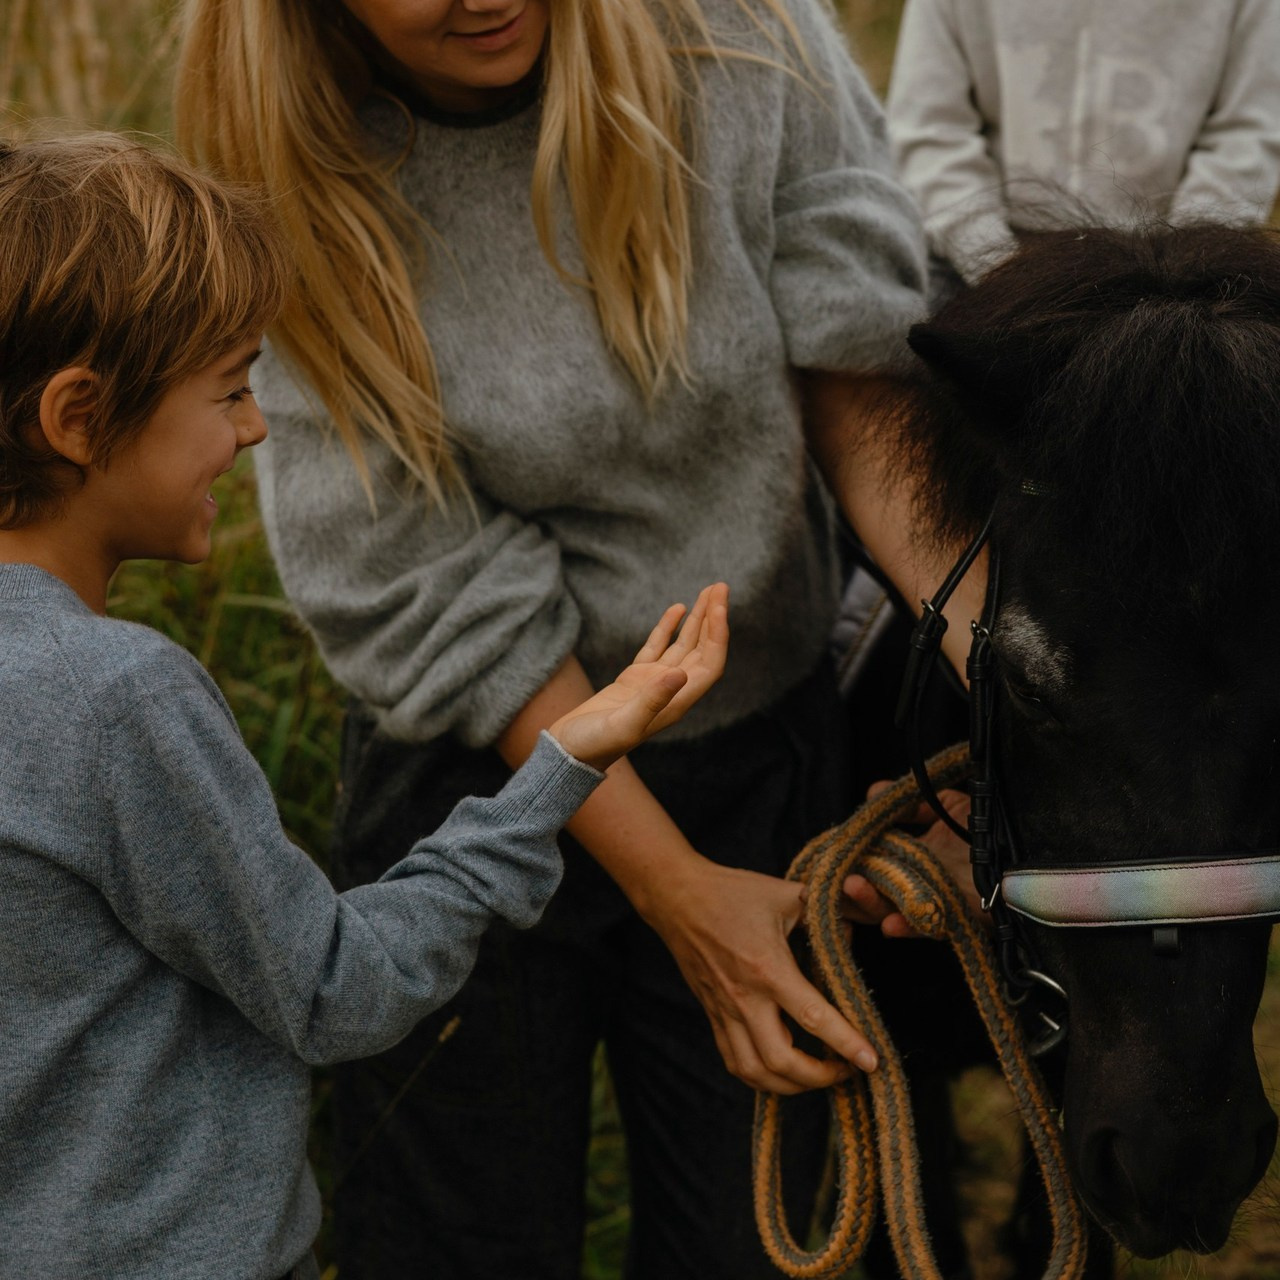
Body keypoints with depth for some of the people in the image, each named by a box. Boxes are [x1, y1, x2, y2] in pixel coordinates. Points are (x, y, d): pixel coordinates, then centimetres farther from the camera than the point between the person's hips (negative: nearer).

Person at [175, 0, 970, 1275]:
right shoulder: (317, 203, -16)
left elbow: (857, 368, -10)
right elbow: (442, 607, -16)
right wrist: (678, 888, -19)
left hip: (765, 739, 2)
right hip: (483, 773, -1)